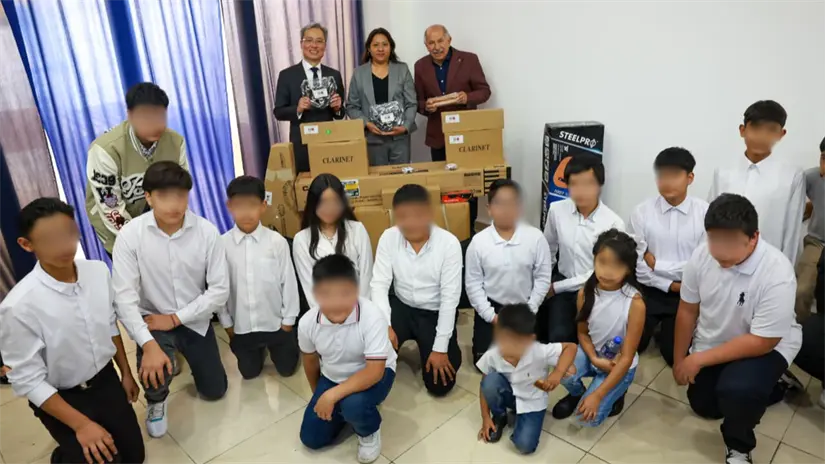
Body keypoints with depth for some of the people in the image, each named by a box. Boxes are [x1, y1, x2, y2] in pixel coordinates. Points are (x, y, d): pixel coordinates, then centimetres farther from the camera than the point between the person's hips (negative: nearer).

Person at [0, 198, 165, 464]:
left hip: (106, 380, 4)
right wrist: (80, 424, -17)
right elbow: (28, 380, -18)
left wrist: (126, 373, 10)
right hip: (60, 398, -4)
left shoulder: (99, 271, -15)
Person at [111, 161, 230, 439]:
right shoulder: (130, 236, -21)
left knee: (214, 391, 13)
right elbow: (124, 297, -23)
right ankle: (156, 402, 9)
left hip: (194, 319, 2)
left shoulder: (207, 232, -19)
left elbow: (220, 289, -15)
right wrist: (149, 345, -34)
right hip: (152, 318, -2)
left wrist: (175, 318, -20)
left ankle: (186, 352, 47)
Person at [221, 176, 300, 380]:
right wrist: (226, 323, 3)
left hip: (276, 323, -1)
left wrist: (288, 320, -2)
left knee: (286, 369, 17)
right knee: (250, 373, 20)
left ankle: (289, 341, 46)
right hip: (241, 325, 2)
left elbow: (289, 281, -8)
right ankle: (261, 349, 49)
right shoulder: (223, 244, -12)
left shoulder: (277, 241, -16)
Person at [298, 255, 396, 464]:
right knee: (311, 438, 1)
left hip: (373, 375, -4)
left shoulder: (372, 317, -34)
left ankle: (370, 431, 1)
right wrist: (319, 395, 15)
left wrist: (332, 396, -36)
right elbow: (310, 360, 1)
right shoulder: (307, 323, -21)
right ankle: (346, 408, 27)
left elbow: (374, 371, -35)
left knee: (353, 404, -35)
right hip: (331, 377, 4)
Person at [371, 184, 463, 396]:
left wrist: (440, 348, -17)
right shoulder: (388, 238, -14)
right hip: (402, 307, 2)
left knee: (439, 384, -6)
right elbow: (379, 284, -13)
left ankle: (450, 350, 27)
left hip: (436, 313, -1)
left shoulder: (449, 243, -21)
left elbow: (450, 297, -19)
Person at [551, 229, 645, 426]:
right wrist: (594, 359, -19)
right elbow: (582, 333, 2)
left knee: (588, 418, -17)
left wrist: (597, 396, -24)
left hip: (619, 365, -3)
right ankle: (576, 393, 8)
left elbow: (626, 357, -22)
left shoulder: (634, 302, -27)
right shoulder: (585, 293, -15)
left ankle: (616, 393, 14)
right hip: (591, 353, 3)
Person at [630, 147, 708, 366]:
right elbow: (637, 264, -10)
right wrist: (670, 285, -13)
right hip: (649, 291, 1)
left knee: (675, 354, 4)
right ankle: (654, 326, 36)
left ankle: (666, 330, 36)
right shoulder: (642, 212, -11)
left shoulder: (705, 213, -13)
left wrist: (658, 264, -15)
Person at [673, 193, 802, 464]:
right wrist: (680, 361, 1)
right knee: (703, 405, 17)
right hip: (712, 341, 5)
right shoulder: (701, 255, -20)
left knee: (736, 390, -35)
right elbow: (687, 310, -6)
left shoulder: (777, 274, -34)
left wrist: (700, 359, -26)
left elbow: (761, 341, -28)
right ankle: (770, 387, 40)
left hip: (766, 347, -5)